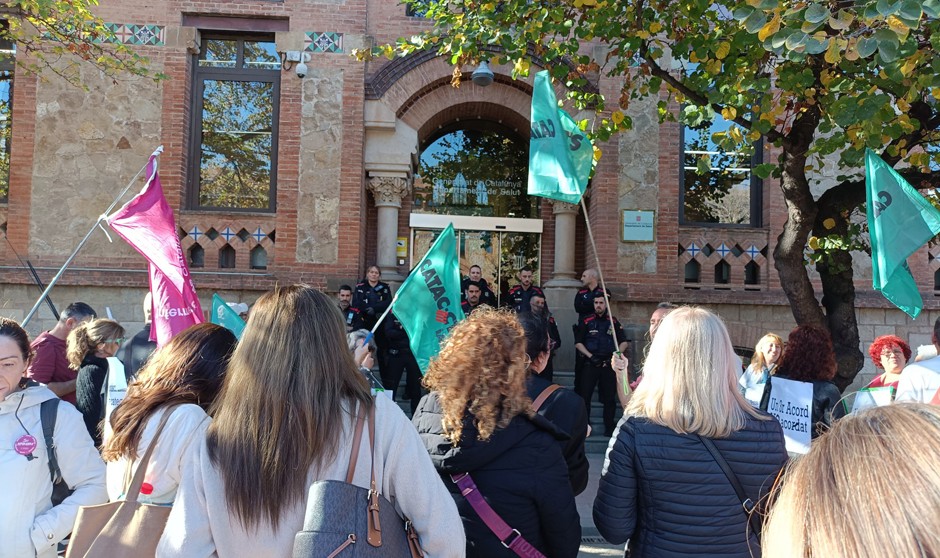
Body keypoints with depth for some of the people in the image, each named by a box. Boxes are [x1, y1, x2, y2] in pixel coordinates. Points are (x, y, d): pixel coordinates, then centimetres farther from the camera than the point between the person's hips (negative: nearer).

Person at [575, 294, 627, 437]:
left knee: (610, 397, 5)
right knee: (585, 395, -3)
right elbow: (578, 343, 3)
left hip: (609, 364, 1)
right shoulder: (586, 322, 4)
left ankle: (609, 427, 15)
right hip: (590, 363, -1)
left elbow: (623, 342, 11)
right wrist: (590, 356, -8)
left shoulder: (614, 322, 8)